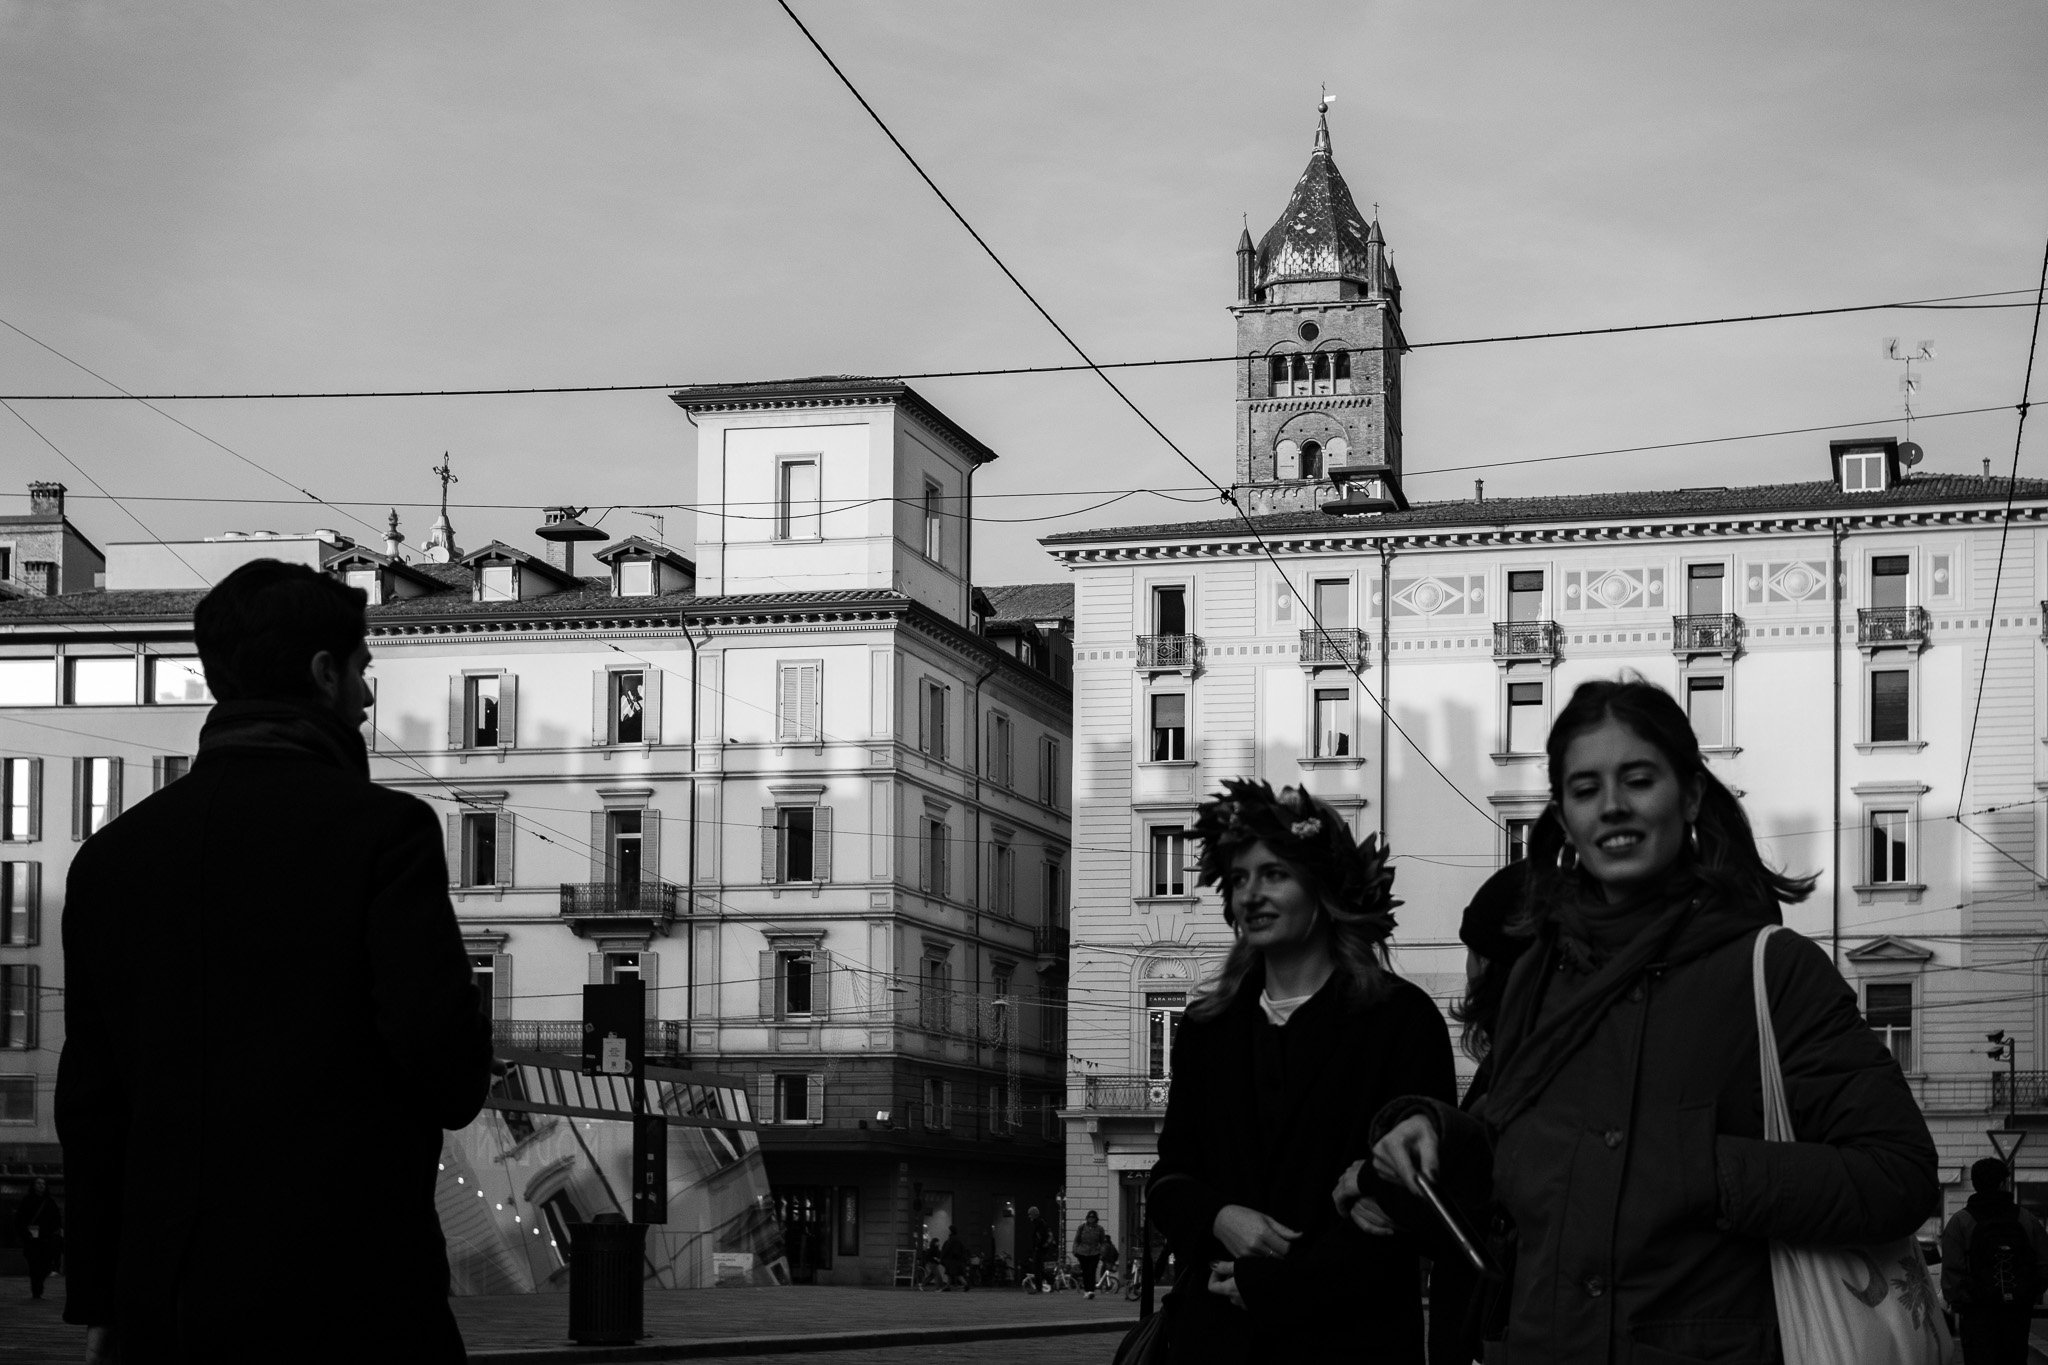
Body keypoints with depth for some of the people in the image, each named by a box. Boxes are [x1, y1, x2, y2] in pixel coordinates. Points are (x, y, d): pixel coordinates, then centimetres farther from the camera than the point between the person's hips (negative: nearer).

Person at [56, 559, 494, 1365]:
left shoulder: (113, 852, 6)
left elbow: (88, 1094, 8)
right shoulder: (380, 830, -10)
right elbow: (442, 1047, -18)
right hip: (347, 1298, -5)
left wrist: (98, 1300, 14)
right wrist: (449, 1093, 7)